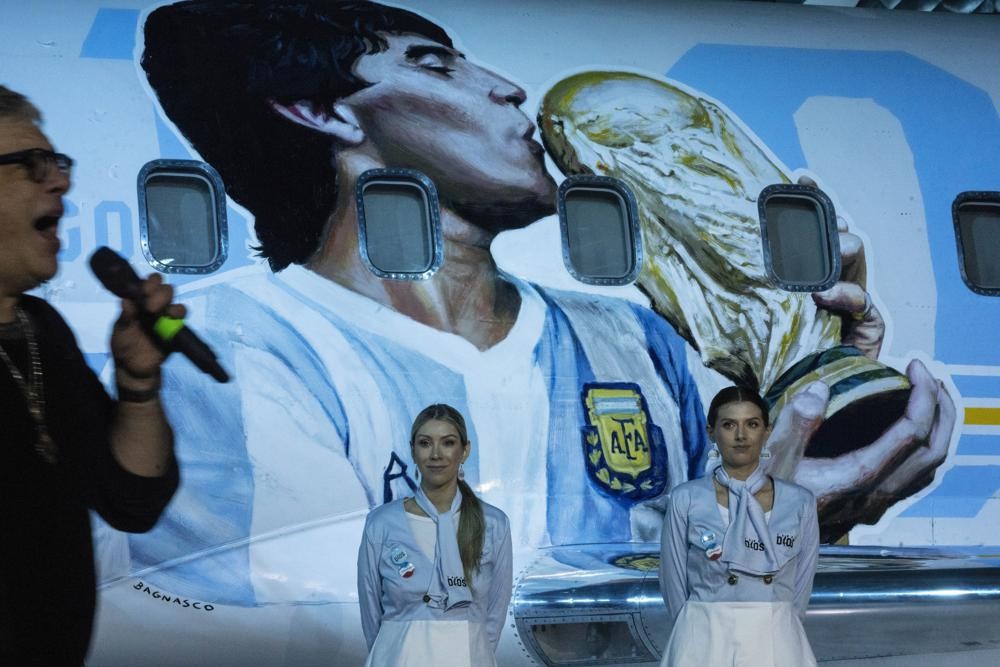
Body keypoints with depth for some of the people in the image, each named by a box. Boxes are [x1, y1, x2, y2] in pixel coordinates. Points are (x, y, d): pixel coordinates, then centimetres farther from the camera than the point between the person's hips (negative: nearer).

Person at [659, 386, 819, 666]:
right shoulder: (686, 500, -2)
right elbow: (674, 584, 4)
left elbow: (801, 584, 9)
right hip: (705, 642, -1)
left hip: (775, 642, 1)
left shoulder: (800, 503, 2)